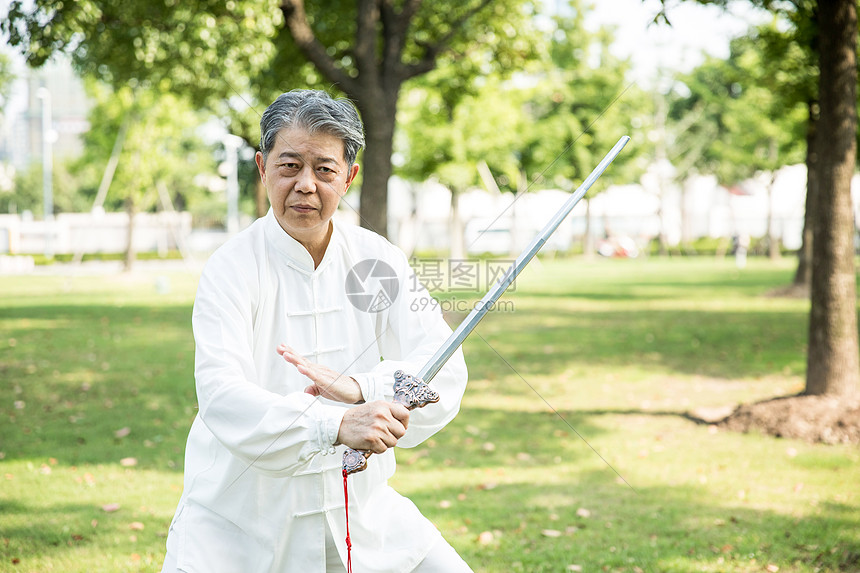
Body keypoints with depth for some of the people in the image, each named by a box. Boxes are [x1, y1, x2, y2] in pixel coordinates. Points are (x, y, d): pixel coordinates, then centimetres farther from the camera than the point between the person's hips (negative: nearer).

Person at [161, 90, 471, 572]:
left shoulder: (377, 259, -2)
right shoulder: (231, 270, -14)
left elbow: (444, 371, -13)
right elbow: (223, 398, -28)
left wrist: (361, 388, -33)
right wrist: (337, 425, -44)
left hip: (357, 507, 4)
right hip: (238, 521, -3)